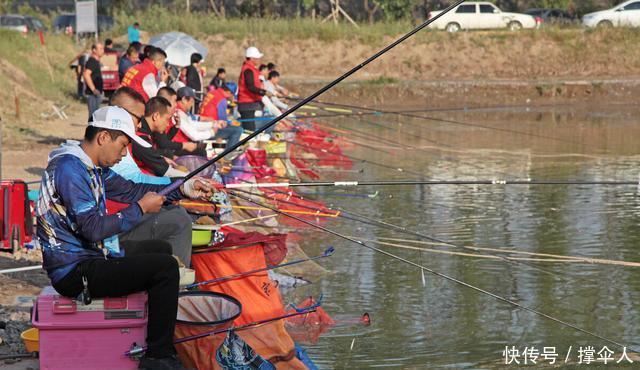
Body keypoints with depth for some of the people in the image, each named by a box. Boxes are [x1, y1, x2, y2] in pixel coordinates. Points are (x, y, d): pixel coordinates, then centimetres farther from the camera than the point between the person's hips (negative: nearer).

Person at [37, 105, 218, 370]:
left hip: (91, 254, 11)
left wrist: (184, 189, 9)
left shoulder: (91, 166, 10)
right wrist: (141, 209, -18)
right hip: (74, 271, -11)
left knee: (160, 249, 24)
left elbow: (131, 190, 17)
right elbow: (93, 228, -28)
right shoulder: (70, 169, -22)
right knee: (165, 267, -16)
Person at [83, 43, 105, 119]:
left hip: (96, 93, 10)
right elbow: (86, 75, -28)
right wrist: (93, 89, -26)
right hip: (92, 94, -10)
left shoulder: (96, 61, 16)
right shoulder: (92, 61, -15)